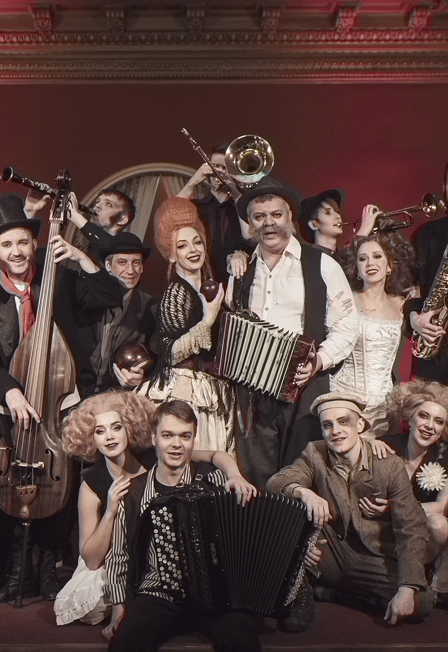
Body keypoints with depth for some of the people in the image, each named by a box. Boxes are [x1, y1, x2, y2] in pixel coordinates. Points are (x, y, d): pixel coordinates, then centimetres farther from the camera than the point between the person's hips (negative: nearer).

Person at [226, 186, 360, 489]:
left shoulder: (321, 265, 0)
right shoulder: (241, 268, 13)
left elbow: (346, 325, -3)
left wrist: (320, 360, -16)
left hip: (303, 385, -4)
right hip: (252, 388, 4)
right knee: (256, 478, 9)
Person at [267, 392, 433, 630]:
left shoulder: (390, 465, -10)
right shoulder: (315, 454, -5)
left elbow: (411, 529, -14)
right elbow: (276, 482, -18)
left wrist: (408, 589, -25)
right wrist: (304, 492, -41)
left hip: (374, 561, 0)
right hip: (329, 554, 0)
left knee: (421, 602, -25)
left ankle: (344, 592, 1)